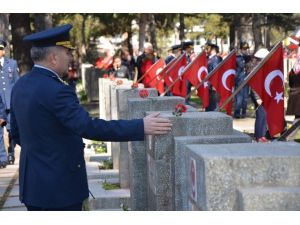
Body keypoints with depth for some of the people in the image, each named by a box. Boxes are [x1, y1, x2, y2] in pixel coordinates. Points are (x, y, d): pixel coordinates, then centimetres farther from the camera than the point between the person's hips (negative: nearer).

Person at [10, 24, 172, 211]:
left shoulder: (21, 85, 6)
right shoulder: (55, 90, -22)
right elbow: (89, 128, -29)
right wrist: (141, 127, -28)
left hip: (32, 182, 9)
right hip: (59, 186, -9)